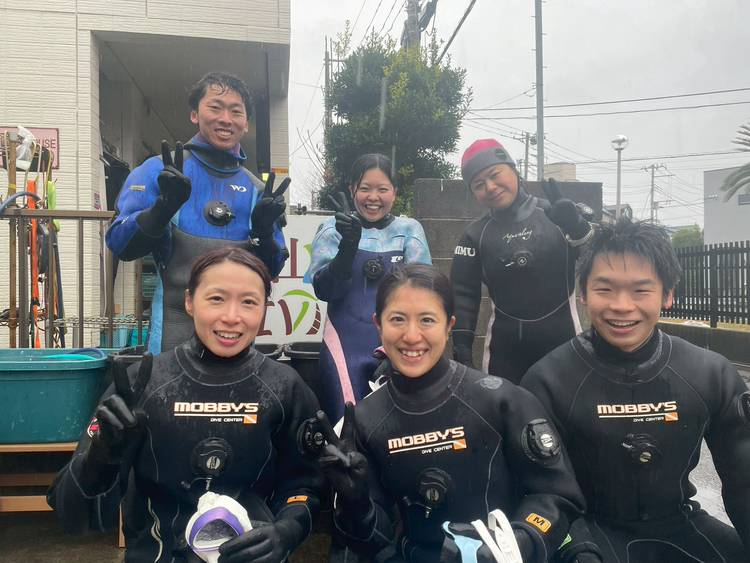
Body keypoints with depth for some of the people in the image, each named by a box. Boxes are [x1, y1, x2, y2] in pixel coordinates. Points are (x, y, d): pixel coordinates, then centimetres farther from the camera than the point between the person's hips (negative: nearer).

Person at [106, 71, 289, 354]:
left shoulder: (256, 189, 9)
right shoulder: (158, 171, 0)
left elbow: (270, 271, 8)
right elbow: (120, 244, -6)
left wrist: (263, 232, -12)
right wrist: (165, 206, -22)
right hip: (174, 331, -3)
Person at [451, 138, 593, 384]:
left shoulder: (557, 217, -4)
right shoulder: (476, 235, 0)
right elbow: (463, 295, 1)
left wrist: (577, 228, -27)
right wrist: (461, 351, -5)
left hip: (562, 340, 0)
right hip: (505, 347, 1)